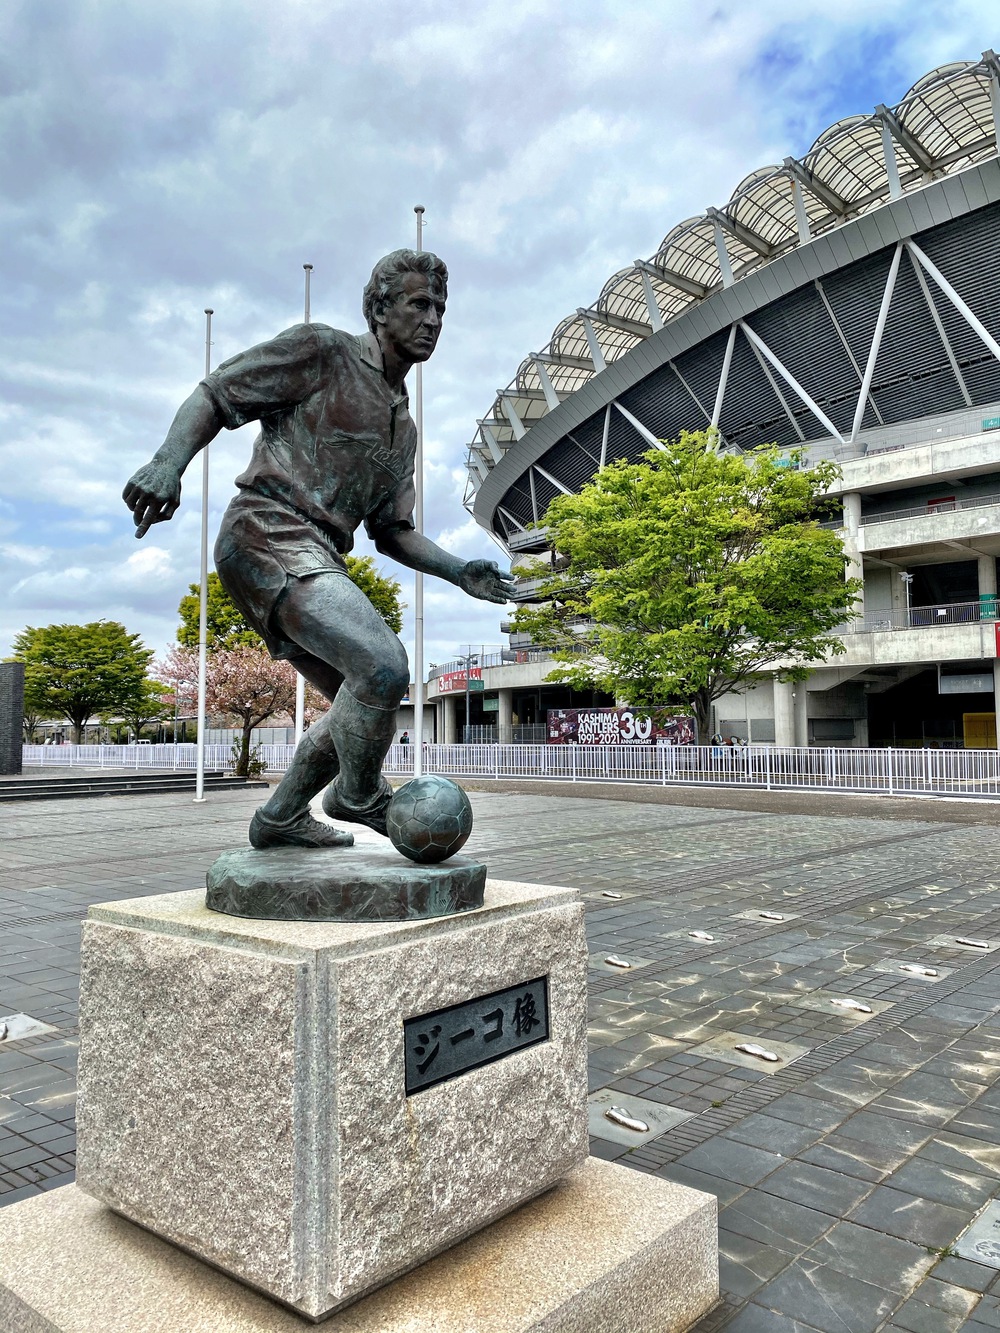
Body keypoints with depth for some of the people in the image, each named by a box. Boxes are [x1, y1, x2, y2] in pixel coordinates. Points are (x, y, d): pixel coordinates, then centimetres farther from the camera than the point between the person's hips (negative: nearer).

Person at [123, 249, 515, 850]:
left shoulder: (403, 427, 23)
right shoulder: (319, 349, 1)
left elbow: (393, 531, 20)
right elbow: (213, 396, -3)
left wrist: (461, 571, 5)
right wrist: (169, 462, -22)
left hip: (318, 559, 9)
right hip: (269, 535, -9)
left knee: (362, 702, 13)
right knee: (383, 667, -25)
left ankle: (280, 819, 27)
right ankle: (358, 795, 2)